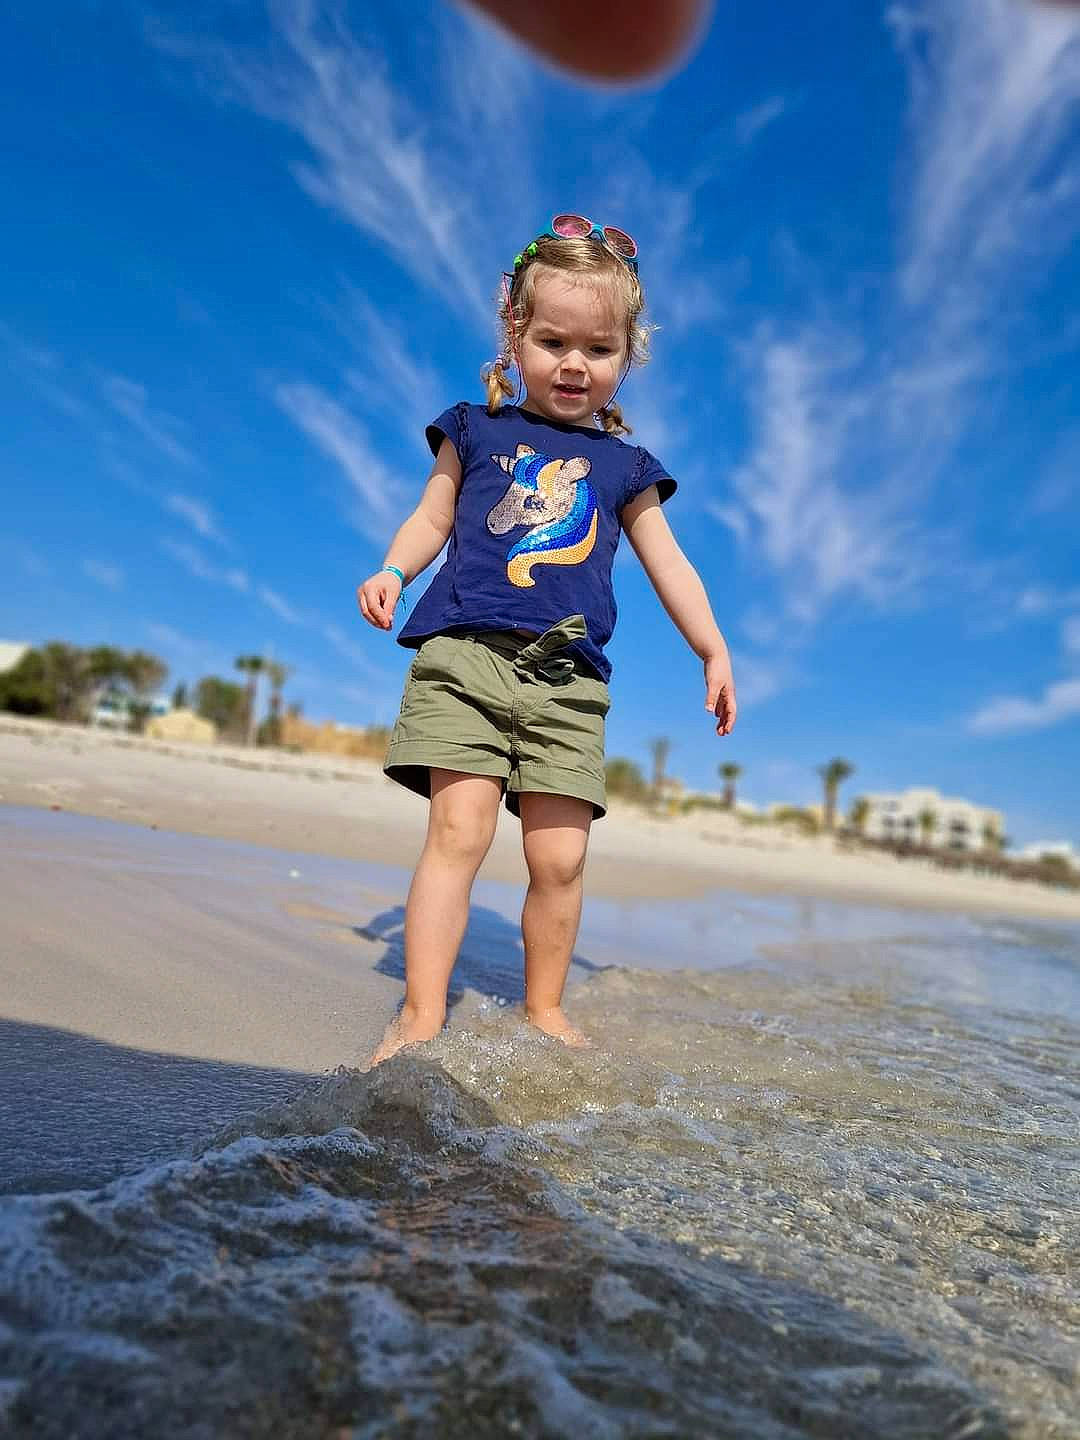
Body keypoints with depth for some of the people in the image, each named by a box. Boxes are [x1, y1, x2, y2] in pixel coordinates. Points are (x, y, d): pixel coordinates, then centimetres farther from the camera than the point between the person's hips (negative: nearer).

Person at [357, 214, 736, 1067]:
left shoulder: (624, 466, 18)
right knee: (459, 830, -14)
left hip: (569, 678, 2)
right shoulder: (476, 431, 16)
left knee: (561, 856, -2)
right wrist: (393, 571, -2)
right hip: (465, 652, -1)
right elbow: (432, 519, 18)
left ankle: (544, 1009, 16)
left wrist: (714, 652, 15)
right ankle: (422, 1015, -7)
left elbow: (668, 564, 20)